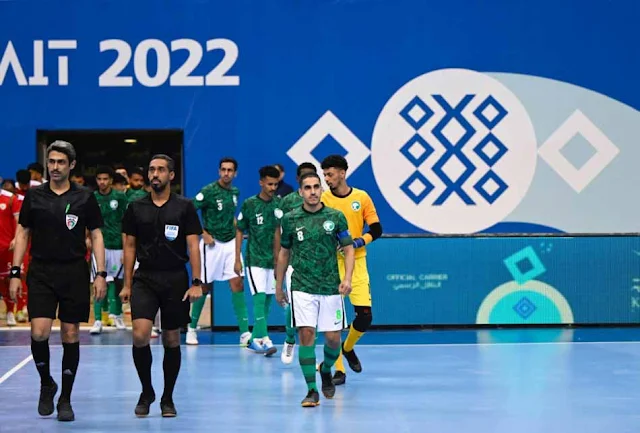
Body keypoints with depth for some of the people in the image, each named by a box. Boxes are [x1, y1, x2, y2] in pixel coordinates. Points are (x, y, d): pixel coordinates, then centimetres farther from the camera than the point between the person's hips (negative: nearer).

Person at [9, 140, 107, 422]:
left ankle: (65, 400, 13)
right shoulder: (34, 196, 5)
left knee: (70, 336, 2)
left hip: (74, 274, 0)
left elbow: (96, 236, 5)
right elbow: (22, 234, 9)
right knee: (39, 333, -12)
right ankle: (46, 383, 14)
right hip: (41, 272, 0)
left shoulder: (85, 197, 2)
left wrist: (101, 274, -3)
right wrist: (15, 273, 1)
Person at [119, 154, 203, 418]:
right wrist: (126, 284, 6)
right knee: (140, 335, -16)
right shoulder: (136, 208, 6)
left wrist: (196, 283, -9)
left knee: (172, 341, 5)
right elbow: (130, 246, 10)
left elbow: (193, 246, -2)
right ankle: (146, 392, 4)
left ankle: (167, 399, 19)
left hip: (175, 280, -1)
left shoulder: (184, 207, 0)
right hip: (144, 279, 1)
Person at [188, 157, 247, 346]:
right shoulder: (208, 191, -11)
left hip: (230, 243, 5)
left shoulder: (235, 192, 8)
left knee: (237, 284, -4)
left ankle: (244, 333, -5)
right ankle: (192, 329, 19)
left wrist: (237, 230, 9)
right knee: (205, 286, 2)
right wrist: (204, 234, -13)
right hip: (212, 244, -5)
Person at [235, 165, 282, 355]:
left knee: (267, 300, 7)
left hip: (273, 260, 4)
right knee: (259, 298, -14)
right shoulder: (249, 204, -3)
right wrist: (237, 259, 1)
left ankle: (255, 340, 17)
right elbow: (240, 231, 4)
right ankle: (264, 340, -21)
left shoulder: (280, 204, 4)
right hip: (255, 259, -4)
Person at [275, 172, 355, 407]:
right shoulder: (290, 219, 3)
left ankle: (326, 369, 36)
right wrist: (278, 286, 15)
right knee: (306, 334, -11)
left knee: (333, 338, 3)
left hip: (331, 288, 0)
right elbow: (284, 253, 13)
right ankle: (312, 390, -3)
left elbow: (348, 249, 3)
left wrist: (347, 278, -13)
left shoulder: (336, 217, 0)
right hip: (302, 288, 0)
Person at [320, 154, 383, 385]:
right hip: (331, 264, -1)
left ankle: (347, 348, 27)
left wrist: (360, 241, -13)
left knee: (365, 316, -4)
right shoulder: (322, 199, -1)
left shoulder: (361, 197, 1)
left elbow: (376, 229, 4)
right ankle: (338, 369, 3)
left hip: (356, 263, 1)